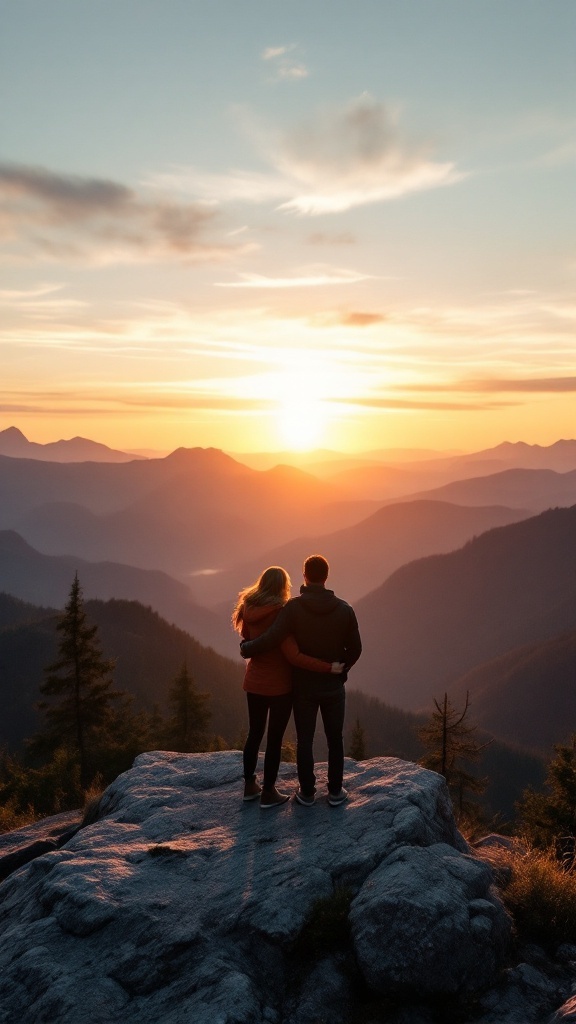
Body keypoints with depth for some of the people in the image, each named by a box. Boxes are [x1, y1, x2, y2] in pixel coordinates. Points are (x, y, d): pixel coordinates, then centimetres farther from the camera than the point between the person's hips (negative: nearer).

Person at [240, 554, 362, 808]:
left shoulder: (293, 607, -17)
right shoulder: (344, 609, -8)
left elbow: (270, 640, -24)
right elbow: (355, 649, -2)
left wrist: (245, 648, -5)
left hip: (303, 687, -1)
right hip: (333, 687, 2)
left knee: (304, 740, 12)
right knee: (335, 739, 15)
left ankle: (307, 792, 21)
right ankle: (335, 791, 23)